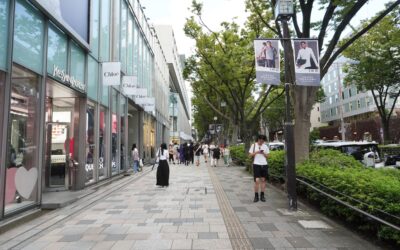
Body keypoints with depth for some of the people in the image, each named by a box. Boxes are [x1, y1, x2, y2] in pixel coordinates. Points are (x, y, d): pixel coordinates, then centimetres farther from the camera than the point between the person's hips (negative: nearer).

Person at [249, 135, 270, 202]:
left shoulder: (265, 146, 9)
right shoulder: (254, 145, 2)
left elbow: (267, 156, 10)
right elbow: (250, 154, 0)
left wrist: (263, 153, -9)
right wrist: (256, 152, -14)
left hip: (264, 164, 3)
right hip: (256, 164, -3)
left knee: (263, 180, 7)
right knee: (257, 180, -7)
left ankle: (262, 195, 16)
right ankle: (256, 196, 3)